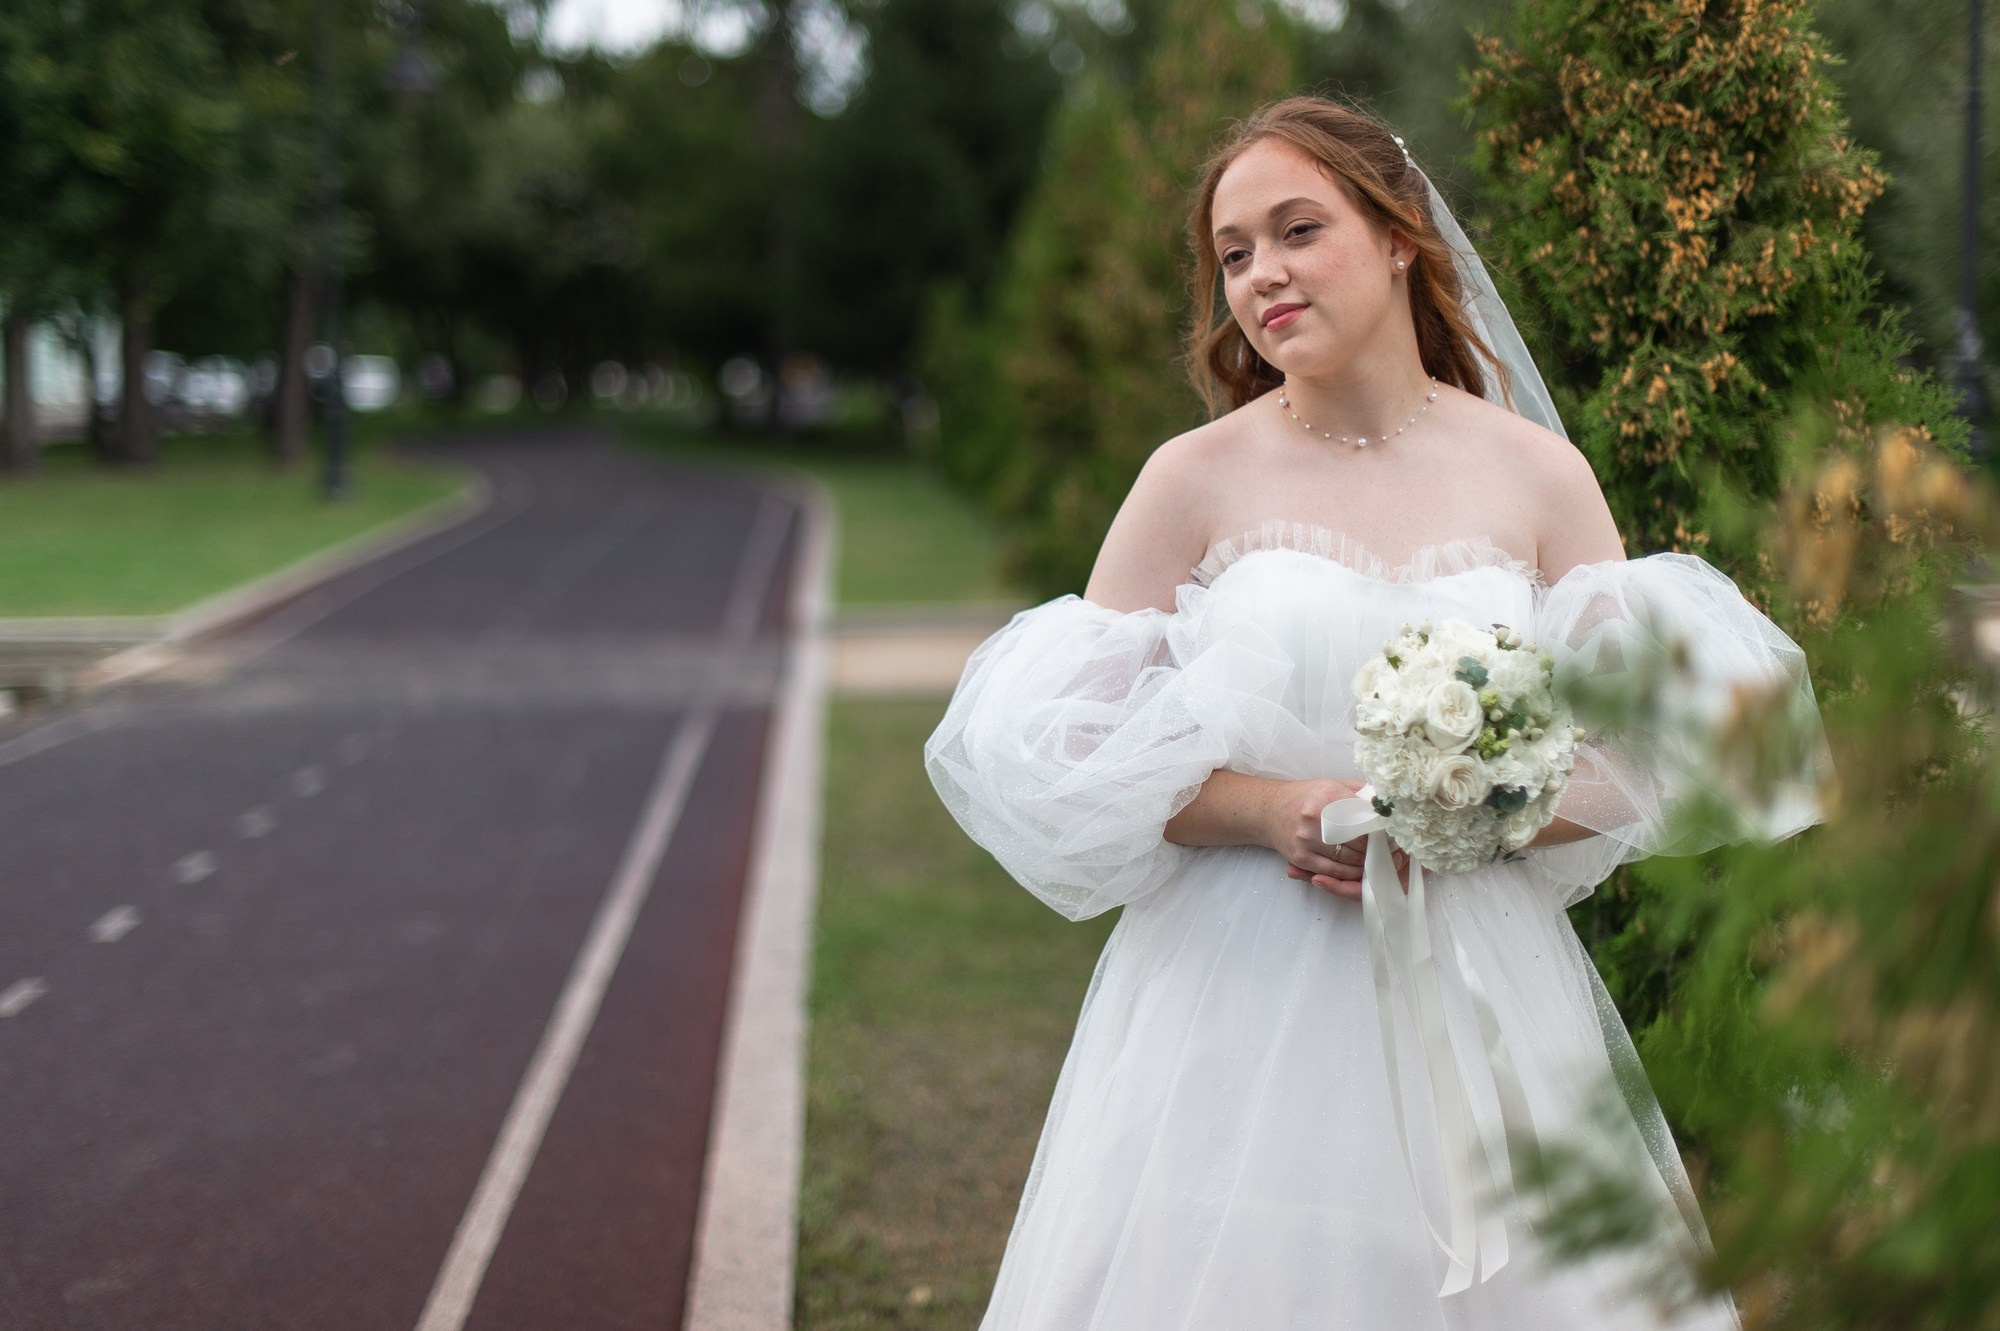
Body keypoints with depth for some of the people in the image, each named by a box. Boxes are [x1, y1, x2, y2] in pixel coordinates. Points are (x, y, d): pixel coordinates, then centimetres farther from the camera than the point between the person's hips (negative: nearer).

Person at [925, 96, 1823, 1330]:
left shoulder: (1538, 476, 3)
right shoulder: (1196, 478, -1)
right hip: (1240, 1004, -1)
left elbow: (1639, 749, 3)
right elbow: (1068, 752, -1)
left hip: (1482, 996, 1)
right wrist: (1268, 810, -15)